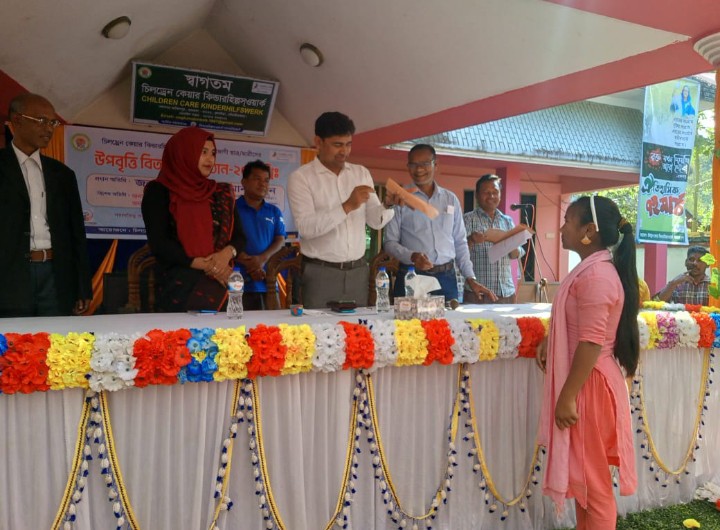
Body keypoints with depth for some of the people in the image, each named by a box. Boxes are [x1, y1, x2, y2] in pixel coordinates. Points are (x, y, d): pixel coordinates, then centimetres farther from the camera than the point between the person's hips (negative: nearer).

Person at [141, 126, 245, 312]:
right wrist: (204, 265, -15)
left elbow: (239, 236, 11)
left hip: (223, 286, 4)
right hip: (181, 287, -4)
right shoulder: (159, 192, 1)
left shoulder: (221, 193, 16)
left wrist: (227, 253, -12)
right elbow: (159, 243, -8)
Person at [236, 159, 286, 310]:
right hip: (239, 281, -4)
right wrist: (247, 262, -18)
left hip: (268, 281, 4)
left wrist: (263, 258, -13)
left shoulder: (274, 212, 17)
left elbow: (280, 240, 7)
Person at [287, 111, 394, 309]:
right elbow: (305, 226, -18)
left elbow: (376, 221, 7)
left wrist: (388, 205, -13)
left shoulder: (361, 173, 10)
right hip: (320, 273, -4)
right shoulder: (300, 177, -5)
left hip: (358, 271, 4)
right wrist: (347, 206, -25)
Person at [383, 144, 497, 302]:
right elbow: (390, 242, 0)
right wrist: (412, 256, -18)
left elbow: (460, 243, 14)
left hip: (446, 278, 3)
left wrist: (471, 279, 7)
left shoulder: (451, 199, 11)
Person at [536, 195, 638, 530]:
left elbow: (591, 343, -24)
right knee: (583, 475, 19)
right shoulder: (593, 269, 11)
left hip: (588, 387, -10)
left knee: (593, 480, 2)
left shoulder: (595, 276, -21)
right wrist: (550, 345, 8)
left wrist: (567, 397, -21)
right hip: (584, 383, 10)